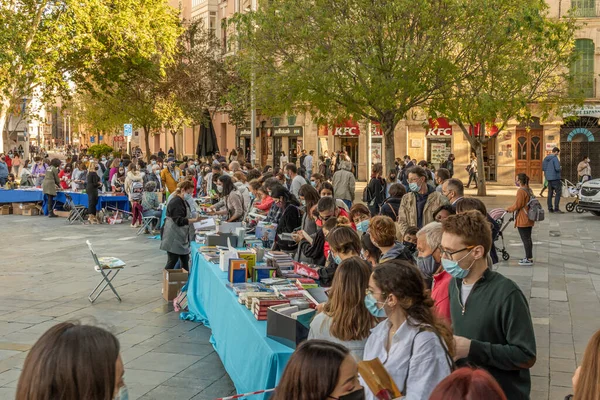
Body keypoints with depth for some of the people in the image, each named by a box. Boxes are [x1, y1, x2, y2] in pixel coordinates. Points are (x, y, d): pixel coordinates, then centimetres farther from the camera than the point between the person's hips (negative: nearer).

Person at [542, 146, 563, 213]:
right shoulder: (555, 158, -13)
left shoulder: (546, 158, 10)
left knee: (550, 193, 12)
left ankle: (550, 208, 15)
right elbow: (557, 168, -20)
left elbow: (543, 168, 14)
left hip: (548, 178, 8)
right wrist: (560, 168, 0)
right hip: (555, 177, -8)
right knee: (558, 193, -4)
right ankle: (556, 209, -8)